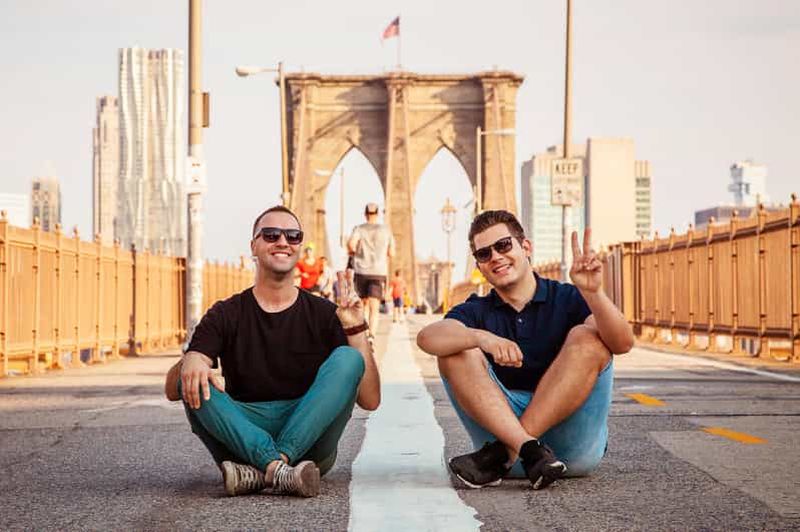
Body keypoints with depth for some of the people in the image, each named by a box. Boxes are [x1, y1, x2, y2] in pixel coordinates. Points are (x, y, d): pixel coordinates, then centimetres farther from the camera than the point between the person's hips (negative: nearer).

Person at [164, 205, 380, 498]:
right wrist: (188, 361, -27)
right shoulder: (226, 315, 9)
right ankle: (278, 468, -42)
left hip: (309, 436, 0)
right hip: (242, 435, 0)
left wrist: (356, 329, -13)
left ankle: (258, 472, -34)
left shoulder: (323, 314, 7)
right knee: (193, 382, -24)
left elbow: (369, 400, -1)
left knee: (347, 359, -22)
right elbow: (172, 391, -3)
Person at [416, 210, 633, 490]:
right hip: (502, 429, 1)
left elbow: (622, 343, -14)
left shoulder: (567, 299, 5)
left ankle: (502, 455, -27)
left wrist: (592, 292, -32)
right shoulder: (476, 312, 9)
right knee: (456, 352, -14)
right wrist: (482, 338, -34)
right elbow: (427, 338, -15)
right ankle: (531, 452, -34)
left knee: (587, 338, -20)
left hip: (574, 443, -1)